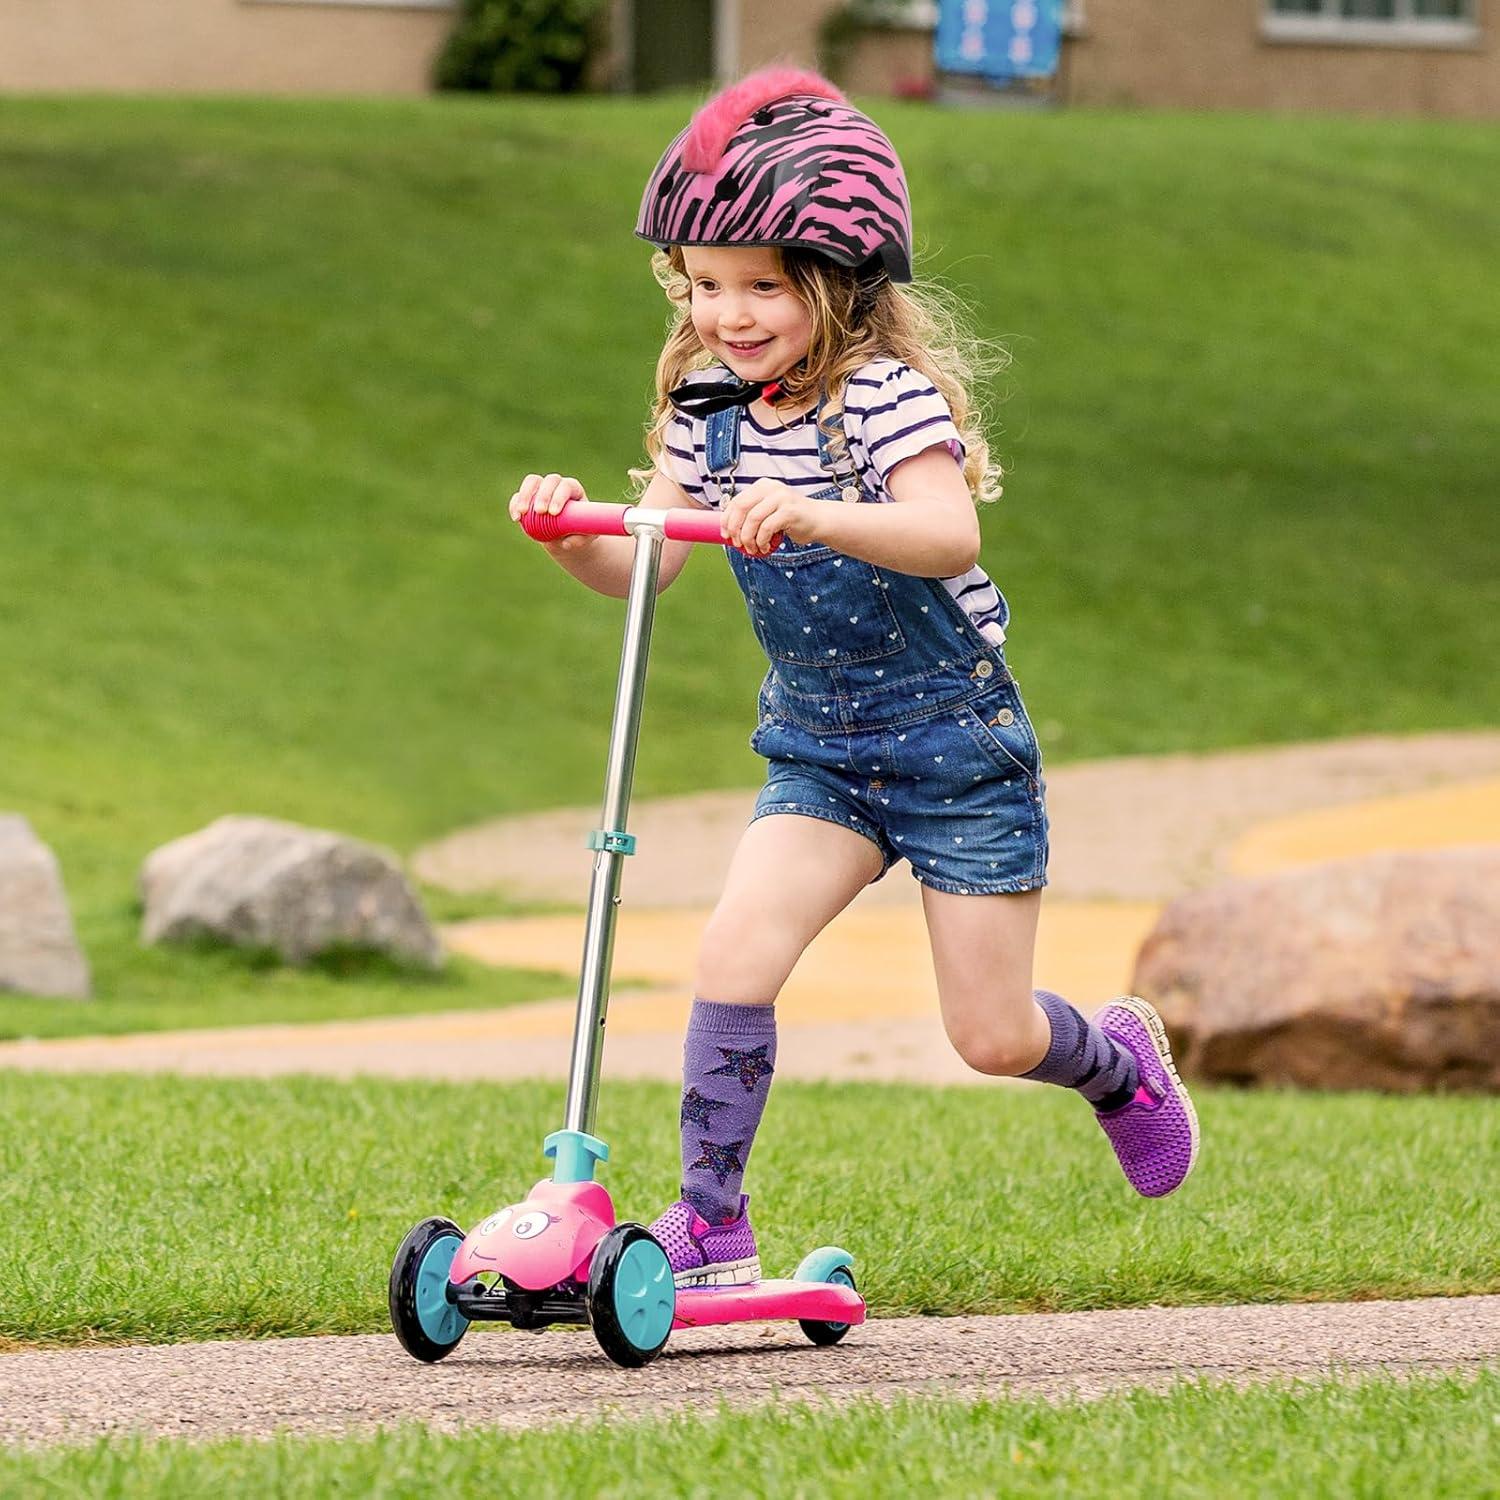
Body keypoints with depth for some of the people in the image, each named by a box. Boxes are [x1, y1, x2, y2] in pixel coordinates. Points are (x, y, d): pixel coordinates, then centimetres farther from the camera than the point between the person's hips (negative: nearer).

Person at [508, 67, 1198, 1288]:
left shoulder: (886, 396, -21)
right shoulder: (711, 414, -2)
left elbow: (949, 535, -37)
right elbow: (644, 565, -6)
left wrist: (814, 516, -54)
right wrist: (573, 537, -29)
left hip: (955, 741, -5)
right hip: (817, 750, 5)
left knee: (990, 1037, 2)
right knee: (735, 950, -19)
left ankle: (1116, 1058, 37)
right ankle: (712, 1220, -12)